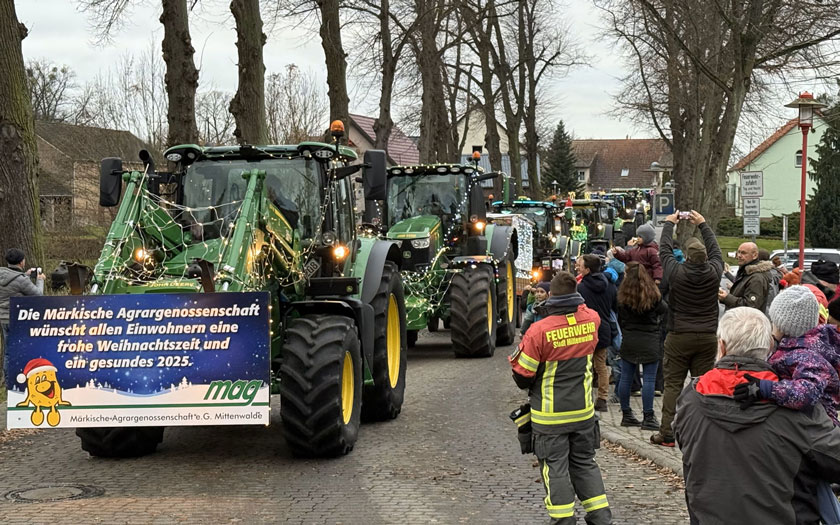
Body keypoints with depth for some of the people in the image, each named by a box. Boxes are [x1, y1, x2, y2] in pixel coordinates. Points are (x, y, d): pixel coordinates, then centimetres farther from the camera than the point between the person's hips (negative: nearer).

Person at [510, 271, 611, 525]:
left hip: (550, 415, -5)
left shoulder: (539, 330, -20)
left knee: (555, 467, 6)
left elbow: (522, 377, -12)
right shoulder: (591, 320, -7)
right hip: (583, 410, 5)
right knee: (585, 462, 18)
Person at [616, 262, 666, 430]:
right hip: (649, 340, -3)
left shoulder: (623, 294, -4)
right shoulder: (652, 293, -9)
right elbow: (663, 310, 5)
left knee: (626, 377, 10)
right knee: (649, 378, -1)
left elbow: (619, 318, 3)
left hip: (628, 340, 3)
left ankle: (626, 415, 19)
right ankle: (648, 417, -2)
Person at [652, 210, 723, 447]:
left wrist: (669, 223, 19)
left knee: (673, 384, 2)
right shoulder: (713, 272, -6)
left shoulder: (677, 272, -13)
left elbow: (665, 250, 4)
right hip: (708, 338, 2)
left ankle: (667, 434, 2)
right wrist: (703, 224, 27)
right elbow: (715, 250, 15)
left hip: (679, 337, -2)